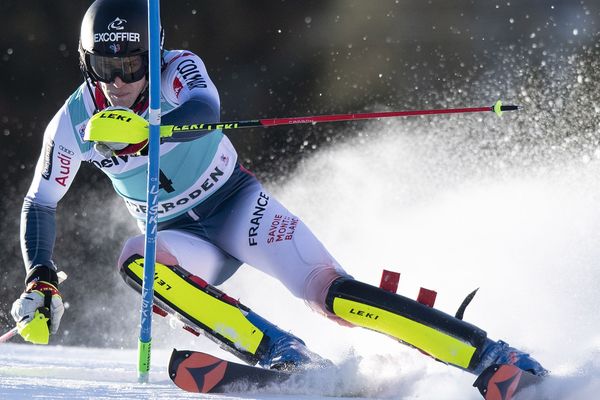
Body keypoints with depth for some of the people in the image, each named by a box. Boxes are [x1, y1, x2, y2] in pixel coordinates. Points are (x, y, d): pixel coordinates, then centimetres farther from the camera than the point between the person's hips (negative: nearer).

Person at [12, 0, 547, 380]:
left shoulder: (178, 71, -18)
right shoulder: (72, 125, -10)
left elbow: (206, 112, -41)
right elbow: (40, 205, 3)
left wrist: (143, 130, -60)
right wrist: (40, 280, -12)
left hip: (236, 205, -3)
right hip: (182, 238, 3)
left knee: (331, 293, -24)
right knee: (135, 262, -33)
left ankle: (496, 359, -25)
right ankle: (284, 356, -36)